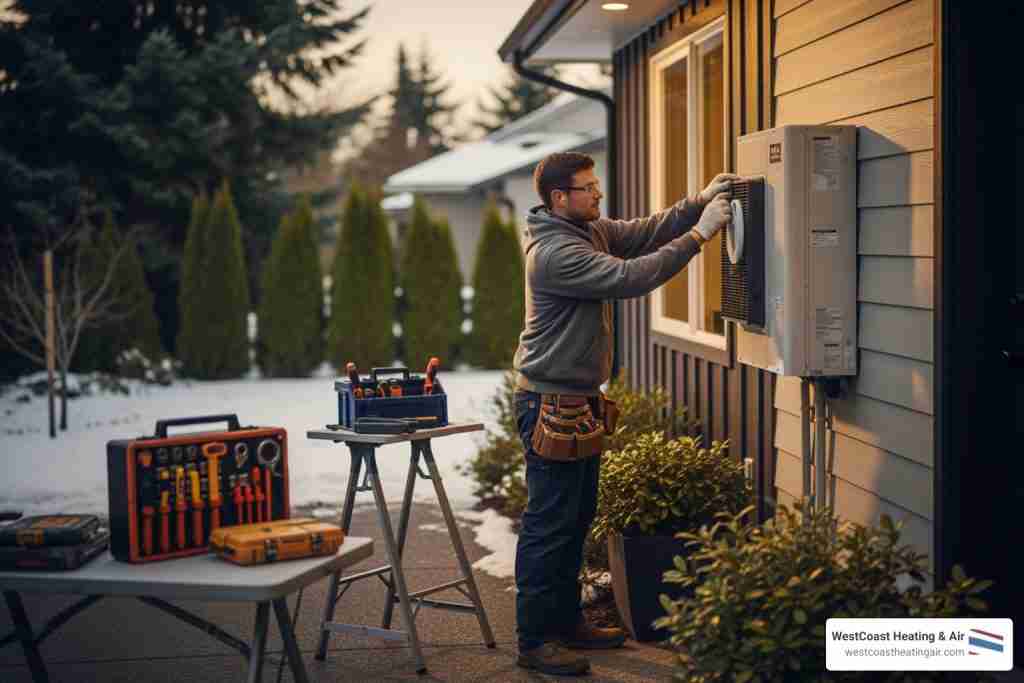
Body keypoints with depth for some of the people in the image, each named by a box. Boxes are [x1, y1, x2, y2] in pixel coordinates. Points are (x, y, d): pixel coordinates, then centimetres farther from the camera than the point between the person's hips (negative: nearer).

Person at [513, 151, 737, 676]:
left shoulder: (592, 230, 9)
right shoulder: (555, 253, -22)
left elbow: (644, 232, 8)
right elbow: (629, 278, -29)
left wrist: (700, 202, -7)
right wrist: (699, 234, -25)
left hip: (580, 399, 10)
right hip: (550, 404, -10)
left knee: (577, 518, 17)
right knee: (549, 525, -3)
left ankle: (567, 623, 29)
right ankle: (534, 641, 6)